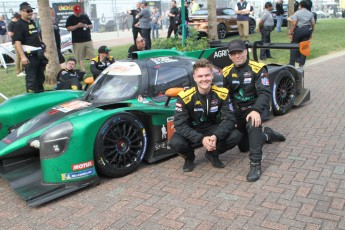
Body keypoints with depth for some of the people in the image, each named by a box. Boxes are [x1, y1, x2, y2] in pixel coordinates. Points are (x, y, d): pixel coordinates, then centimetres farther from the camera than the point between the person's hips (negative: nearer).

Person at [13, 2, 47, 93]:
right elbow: (17, 42, -18)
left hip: (39, 54, 9)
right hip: (29, 55, -9)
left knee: (40, 77, 16)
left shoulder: (32, 22, 15)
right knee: (31, 79, -5)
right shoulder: (19, 25, -11)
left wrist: (42, 47, 22)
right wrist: (22, 56, -27)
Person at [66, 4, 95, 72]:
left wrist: (87, 26, -6)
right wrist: (77, 26, -18)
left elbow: (91, 25, 17)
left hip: (88, 40, 3)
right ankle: (83, 71, 3)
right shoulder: (70, 18, 1)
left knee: (93, 56, 3)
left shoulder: (85, 16, 12)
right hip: (77, 42, -3)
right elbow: (68, 28, -7)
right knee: (80, 58, -1)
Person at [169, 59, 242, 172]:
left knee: (236, 136, -23)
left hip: (212, 129, 2)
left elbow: (229, 118, -17)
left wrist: (216, 136, -36)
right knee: (175, 143, -33)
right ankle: (189, 157, 5)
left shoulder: (222, 93, -15)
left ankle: (213, 154, 8)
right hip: (191, 131, -2)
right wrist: (201, 139, -37)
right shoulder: (184, 96, -23)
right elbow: (179, 124, -25)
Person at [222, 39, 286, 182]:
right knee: (243, 147, 12)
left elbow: (265, 93, -26)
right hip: (239, 110, 6)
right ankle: (267, 135, 38)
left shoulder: (257, 69, -17)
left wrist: (256, 110, -41)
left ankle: (256, 164, -31)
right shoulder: (227, 72, -1)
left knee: (253, 125, -40)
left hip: (257, 107, -5)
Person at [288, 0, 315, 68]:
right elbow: (313, 24, 7)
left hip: (299, 30, -5)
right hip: (308, 30, 5)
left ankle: (292, 63, 3)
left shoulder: (297, 13, -7)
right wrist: (311, 33, 17)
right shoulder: (310, 13, 8)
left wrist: (290, 33, -12)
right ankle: (301, 64, 14)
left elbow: (294, 24, -15)